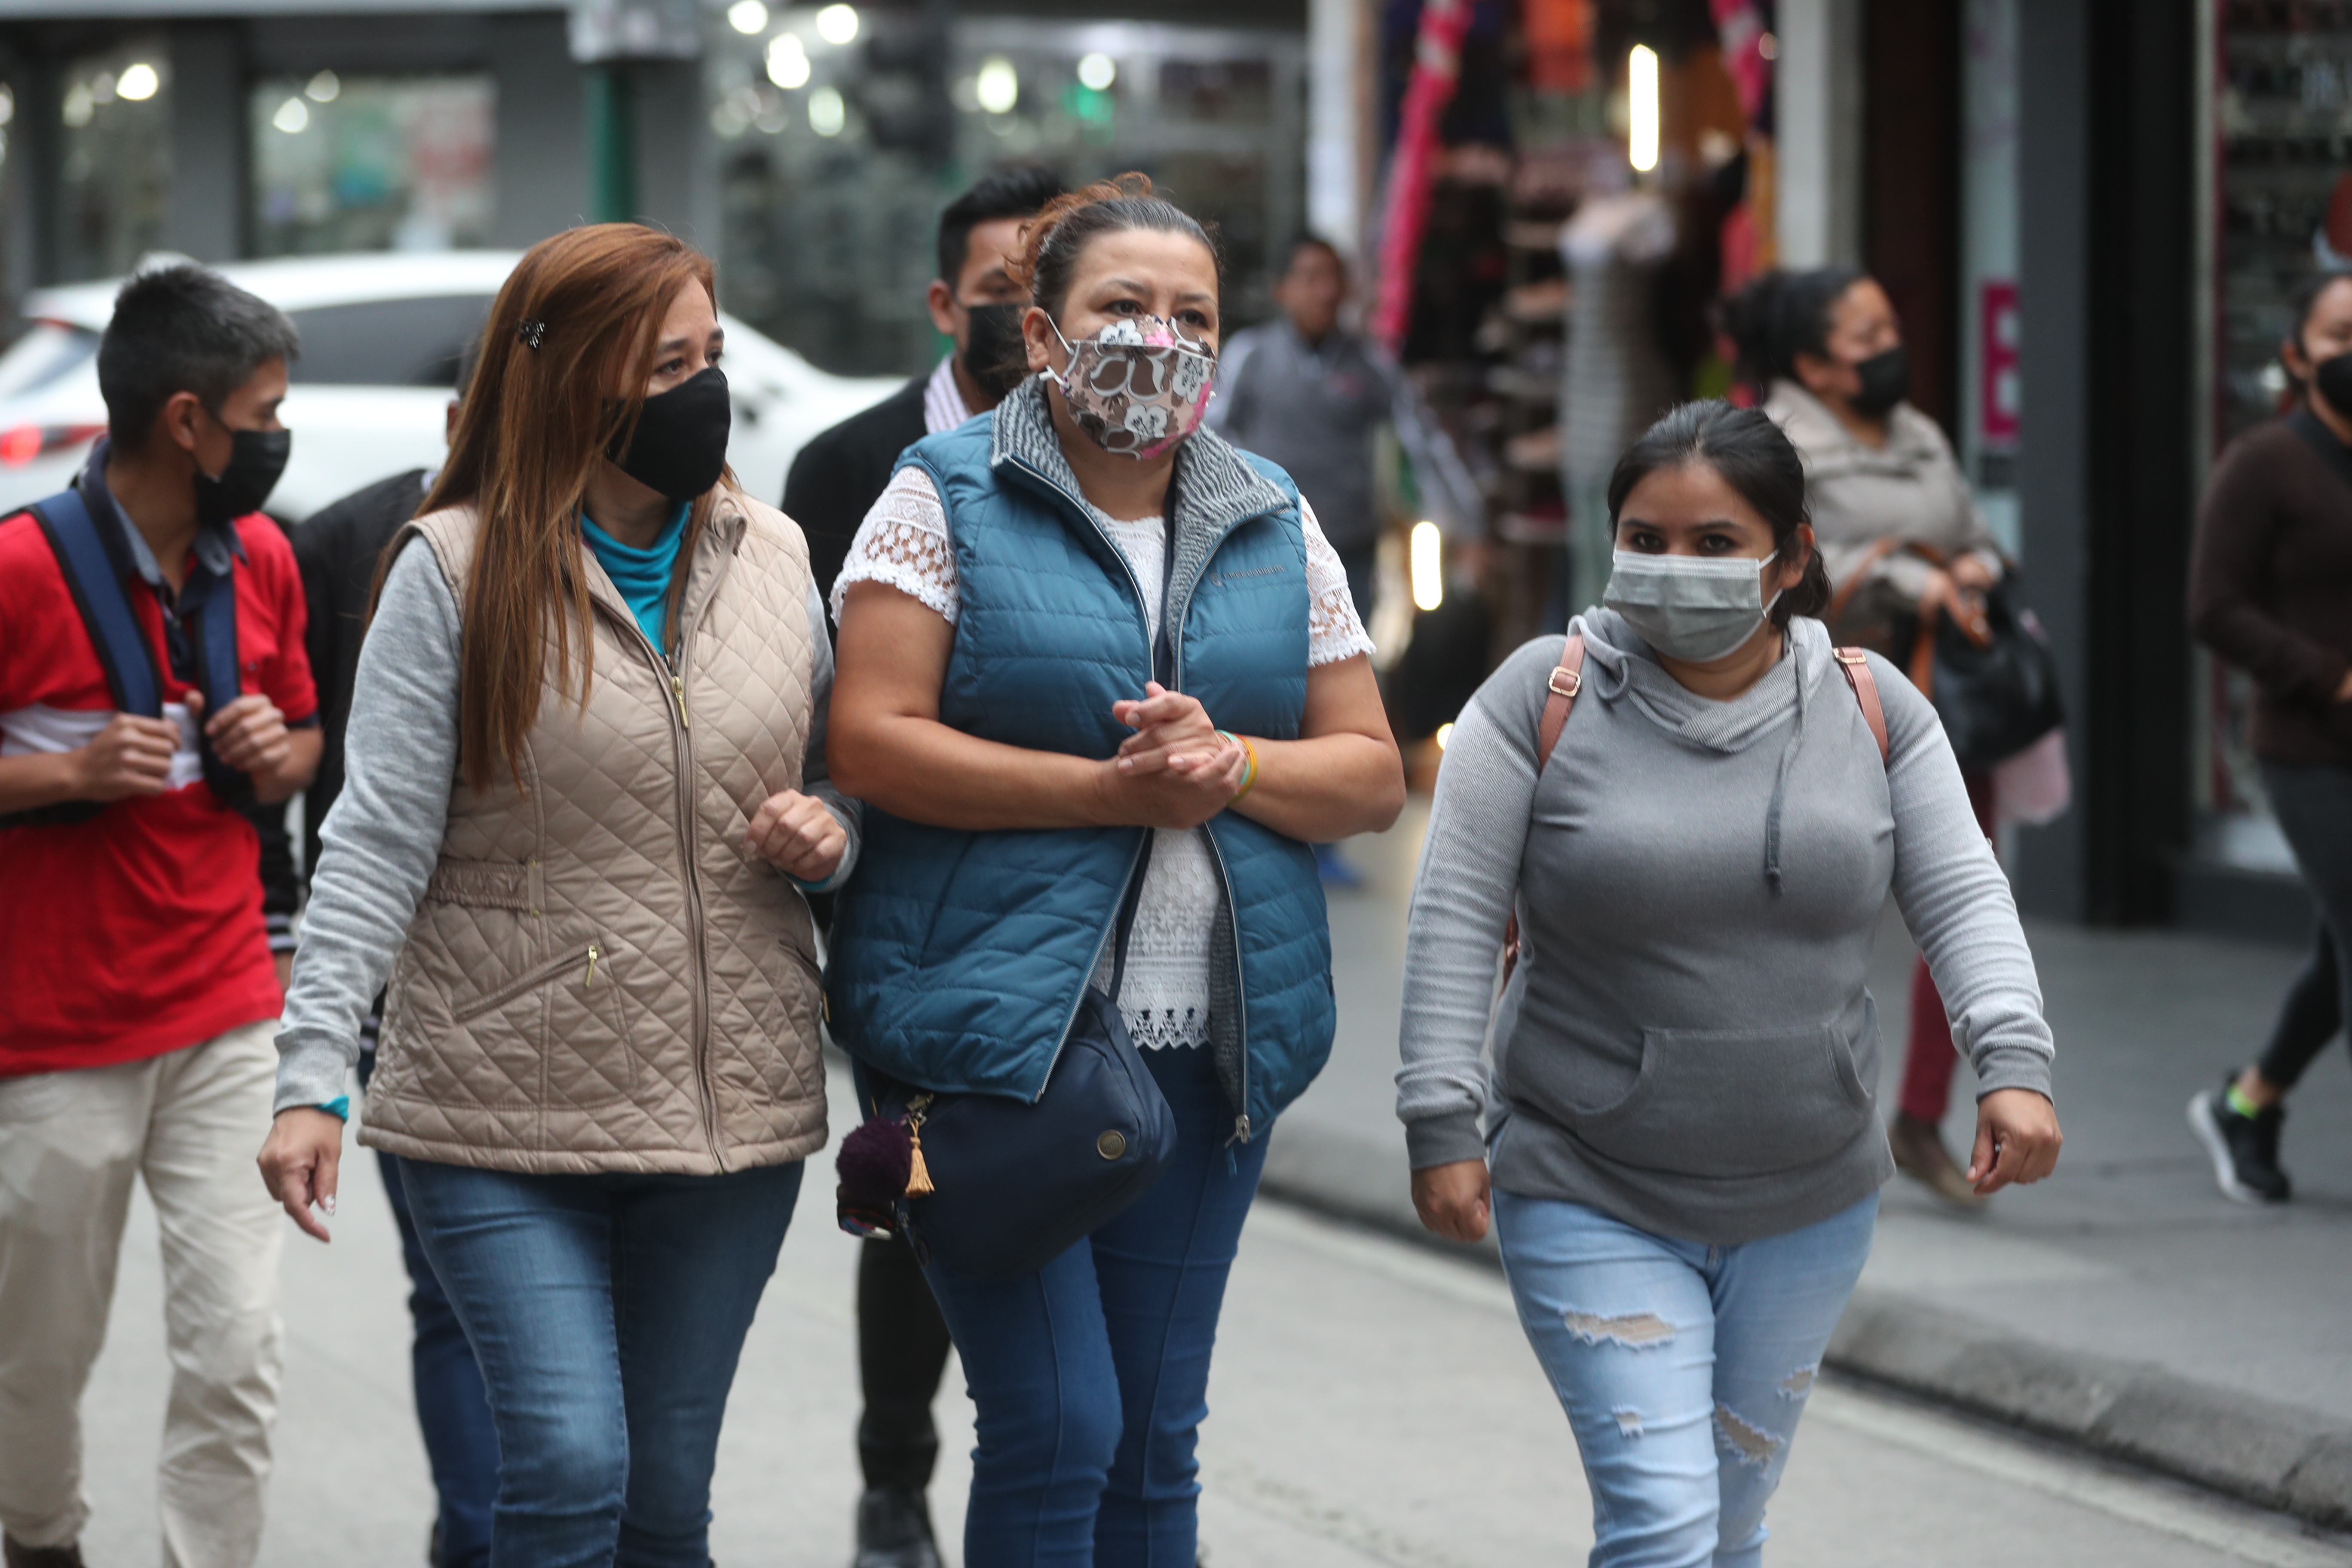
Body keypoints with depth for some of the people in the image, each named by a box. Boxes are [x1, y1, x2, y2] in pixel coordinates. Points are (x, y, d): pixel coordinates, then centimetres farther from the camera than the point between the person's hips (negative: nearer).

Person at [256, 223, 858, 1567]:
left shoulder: (772, 555, 8)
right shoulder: (459, 568, -6)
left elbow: (831, 777, 20)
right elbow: (378, 842, -8)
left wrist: (829, 836, -5)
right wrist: (313, 1077, -15)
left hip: (732, 1108, 4)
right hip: (509, 1109, -4)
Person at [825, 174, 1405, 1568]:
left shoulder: (1276, 526, 13)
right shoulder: (949, 500, 0)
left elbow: (1372, 775, 11)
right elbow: (874, 743, -10)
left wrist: (1227, 765, -10)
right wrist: (1105, 790, -16)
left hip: (1209, 1038, 5)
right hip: (998, 1022, -5)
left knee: (1157, 1441, 9)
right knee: (1057, 1428, -10)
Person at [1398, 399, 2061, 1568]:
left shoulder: (1870, 707, 1)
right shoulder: (1546, 695, -8)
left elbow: (1961, 896, 1)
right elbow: (1454, 917, -7)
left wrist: (2013, 1062, -15)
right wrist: (1442, 1124, -12)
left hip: (1809, 1207, 4)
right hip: (1592, 1200, -3)